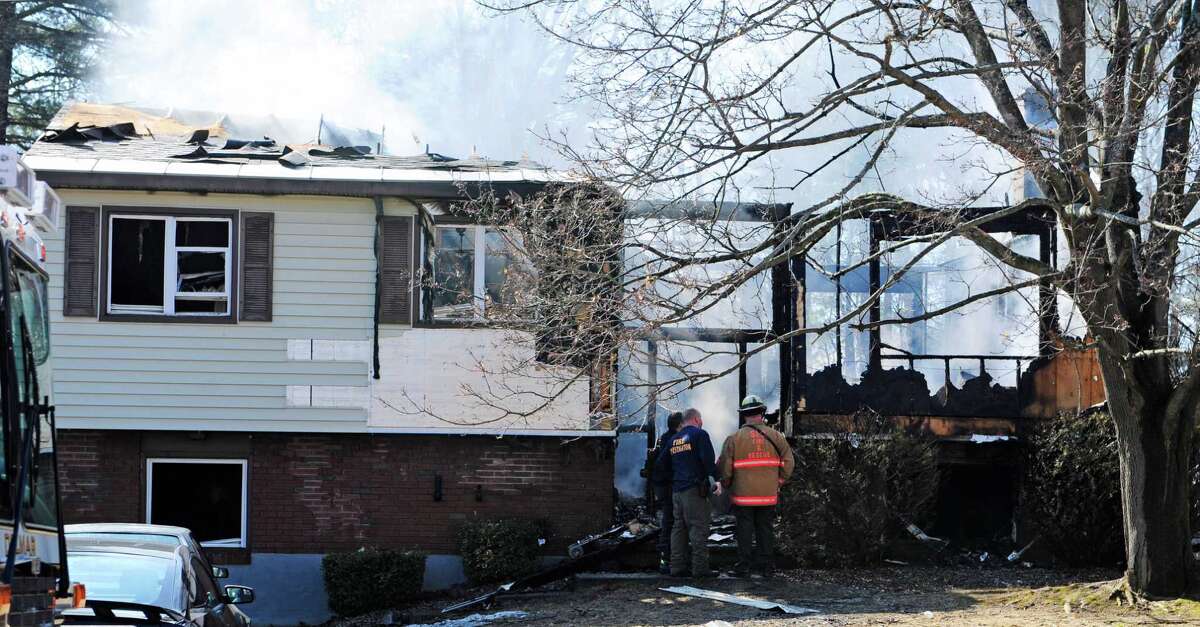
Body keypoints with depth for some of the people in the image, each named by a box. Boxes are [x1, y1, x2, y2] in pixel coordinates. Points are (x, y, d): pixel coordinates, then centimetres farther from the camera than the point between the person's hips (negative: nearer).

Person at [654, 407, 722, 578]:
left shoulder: (674, 439, 18)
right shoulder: (699, 434, -5)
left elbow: (661, 462, 21)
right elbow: (708, 459, -17)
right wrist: (716, 479, -14)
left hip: (676, 490, 7)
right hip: (694, 488, -7)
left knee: (679, 527, 10)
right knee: (699, 528, -7)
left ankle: (677, 566, 10)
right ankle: (700, 567, -11)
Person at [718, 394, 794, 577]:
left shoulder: (734, 439, -6)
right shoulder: (775, 436, 0)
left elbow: (724, 467, -6)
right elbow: (788, 463, 1)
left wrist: (728, 484, 10)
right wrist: (778, 481, 13)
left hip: (743, 494, -2)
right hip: (768, 494, 2)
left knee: (745, 530, 3)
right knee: (765, 529, 9)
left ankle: (744, 565, 3)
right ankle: (765, 565, 11)